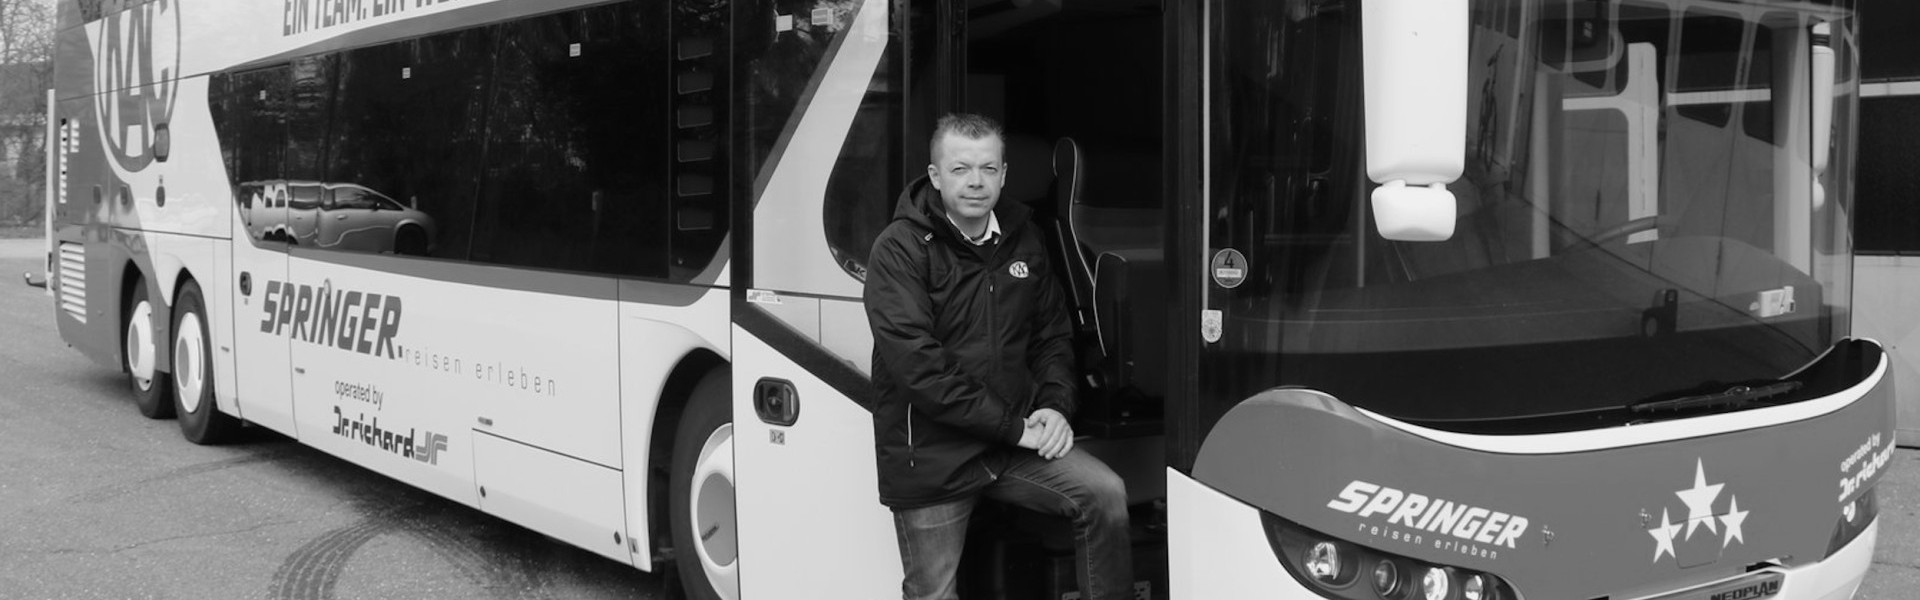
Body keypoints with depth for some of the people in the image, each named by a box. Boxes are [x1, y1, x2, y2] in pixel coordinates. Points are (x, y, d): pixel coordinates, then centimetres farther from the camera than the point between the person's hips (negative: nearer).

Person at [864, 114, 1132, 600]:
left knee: (1106, 494, -15)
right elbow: (915, 363, -21)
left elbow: (1053, 334, 18)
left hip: (1016, 438, 5)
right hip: (930, 458, -4)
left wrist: (1054, 405, -3)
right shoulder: (900, 249, -12)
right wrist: (1012, 426, -19)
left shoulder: (1022, 240, 8)